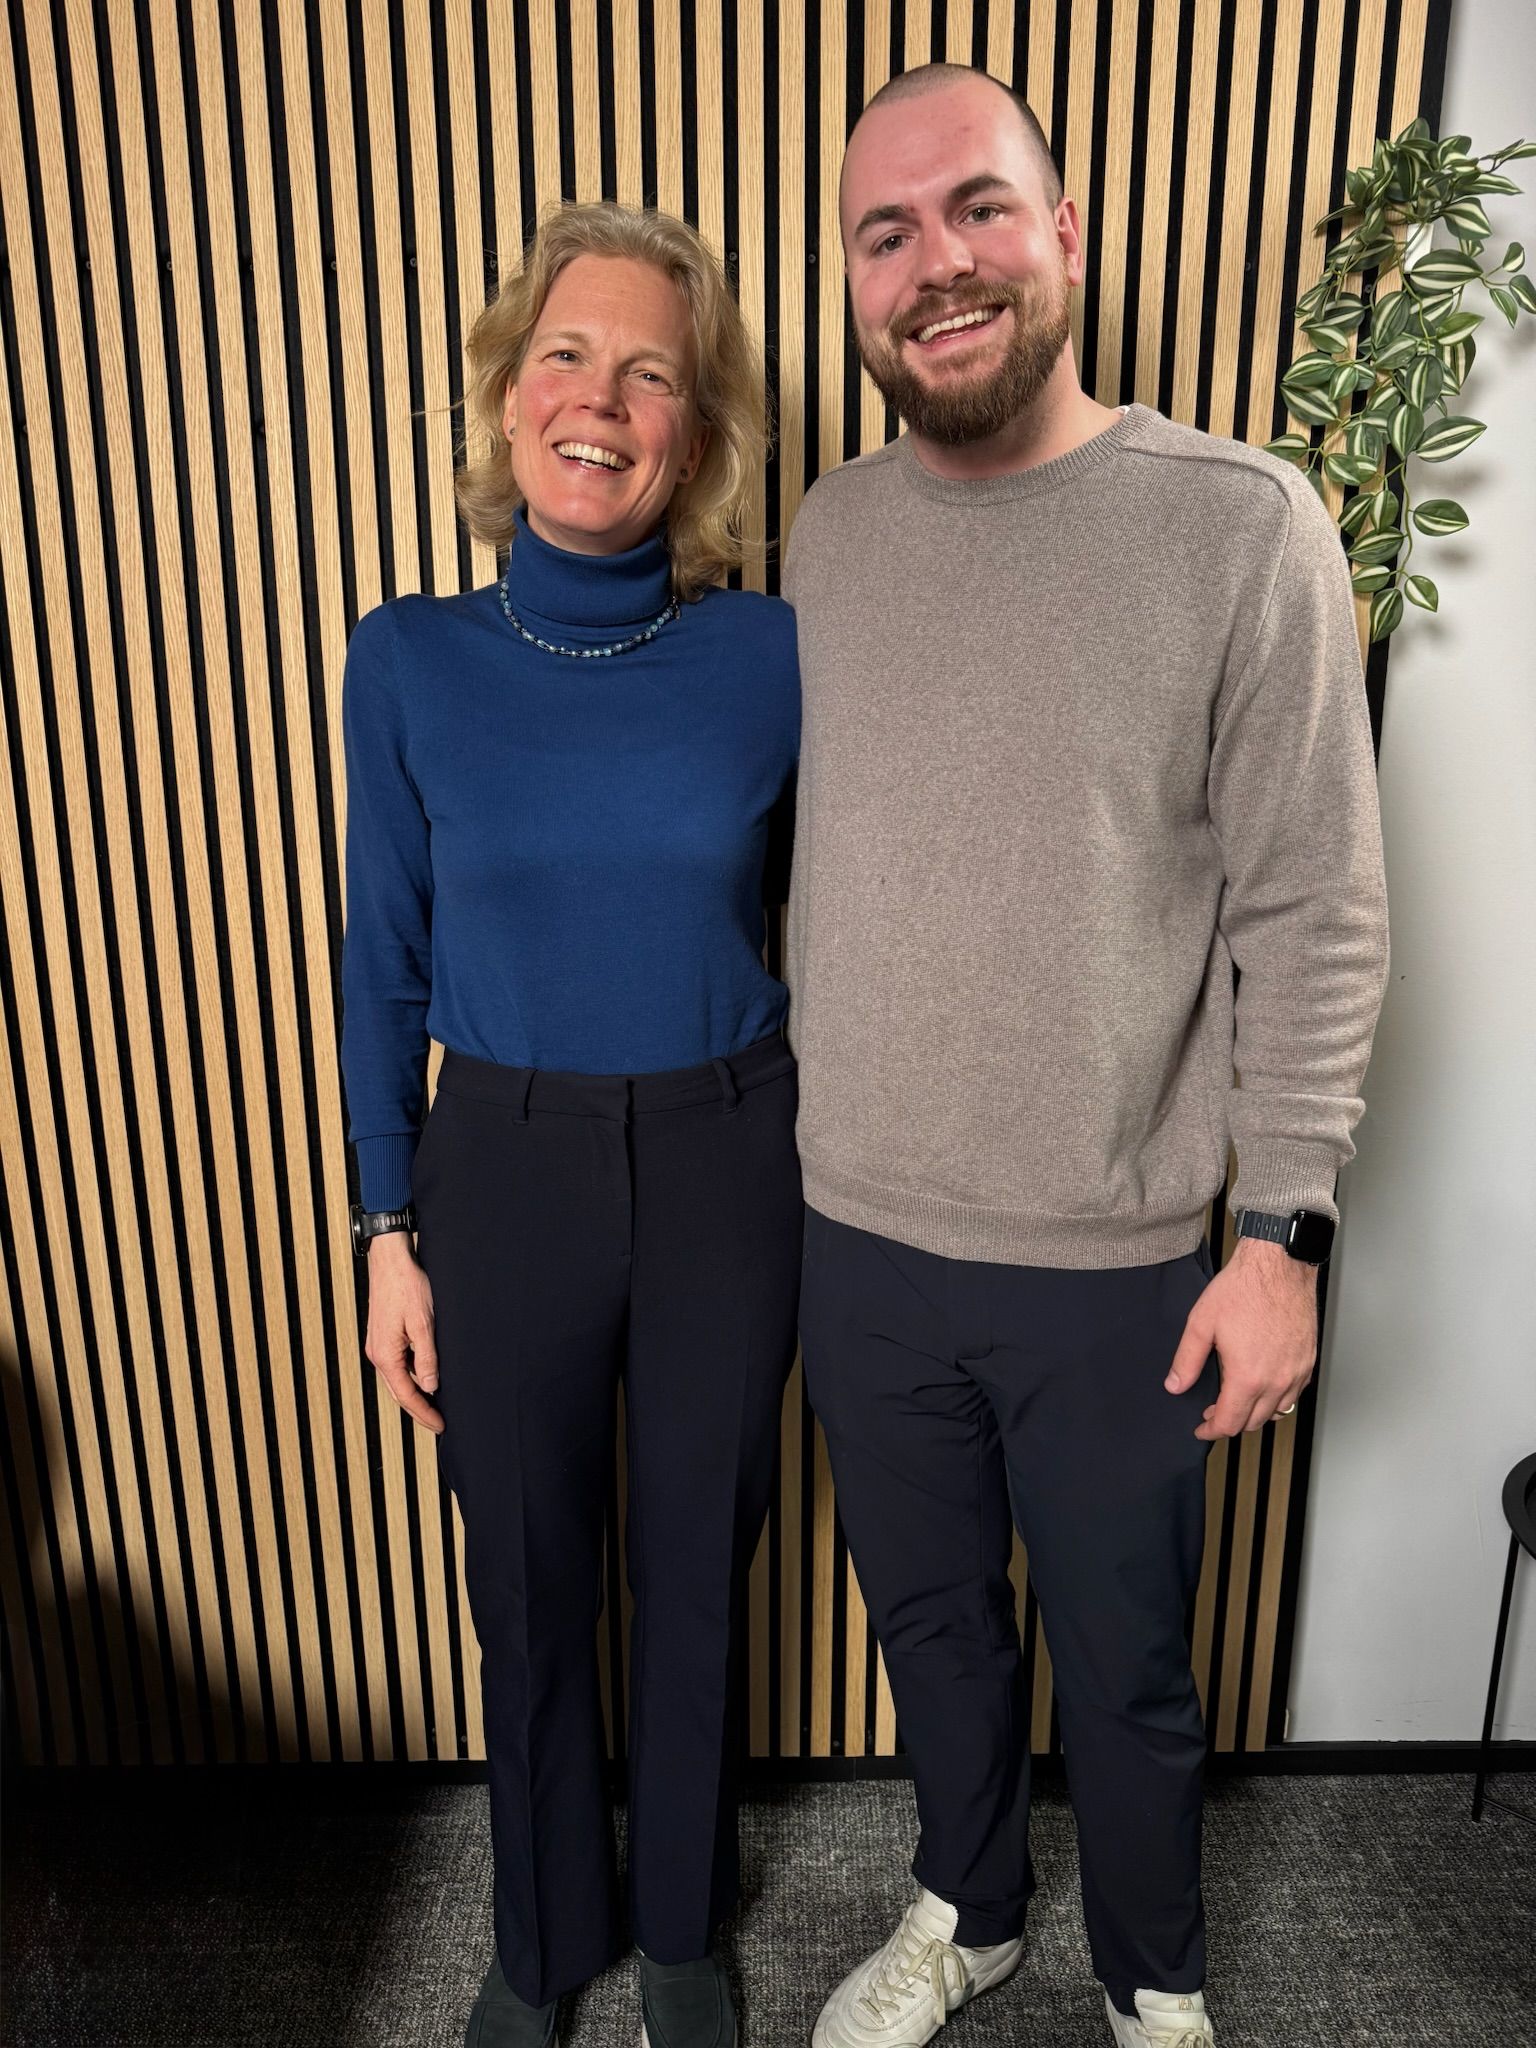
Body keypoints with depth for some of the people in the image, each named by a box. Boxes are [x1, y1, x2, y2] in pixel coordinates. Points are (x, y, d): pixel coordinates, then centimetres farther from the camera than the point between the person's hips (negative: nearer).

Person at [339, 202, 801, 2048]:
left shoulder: (771, 658, -7)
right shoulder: (410, 661, -5)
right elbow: (385, 973, 0)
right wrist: (388, 1234, 1)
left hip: (728, 1172, 0)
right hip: (504, 1175, 0)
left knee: (698, 1569, 18)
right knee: (529, 1588, 17)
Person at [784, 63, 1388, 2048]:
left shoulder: (1241, 526, -10)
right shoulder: (827, 534, 3)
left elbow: (1317, 917, -9)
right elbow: (807, 869, 8)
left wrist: (1284, 1229, -11)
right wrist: (789, 1147, 10)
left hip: (1112, 1264, -3)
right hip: (859, 1242, 4)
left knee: (1125, 1664, 18)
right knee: (930, 1617, 23)